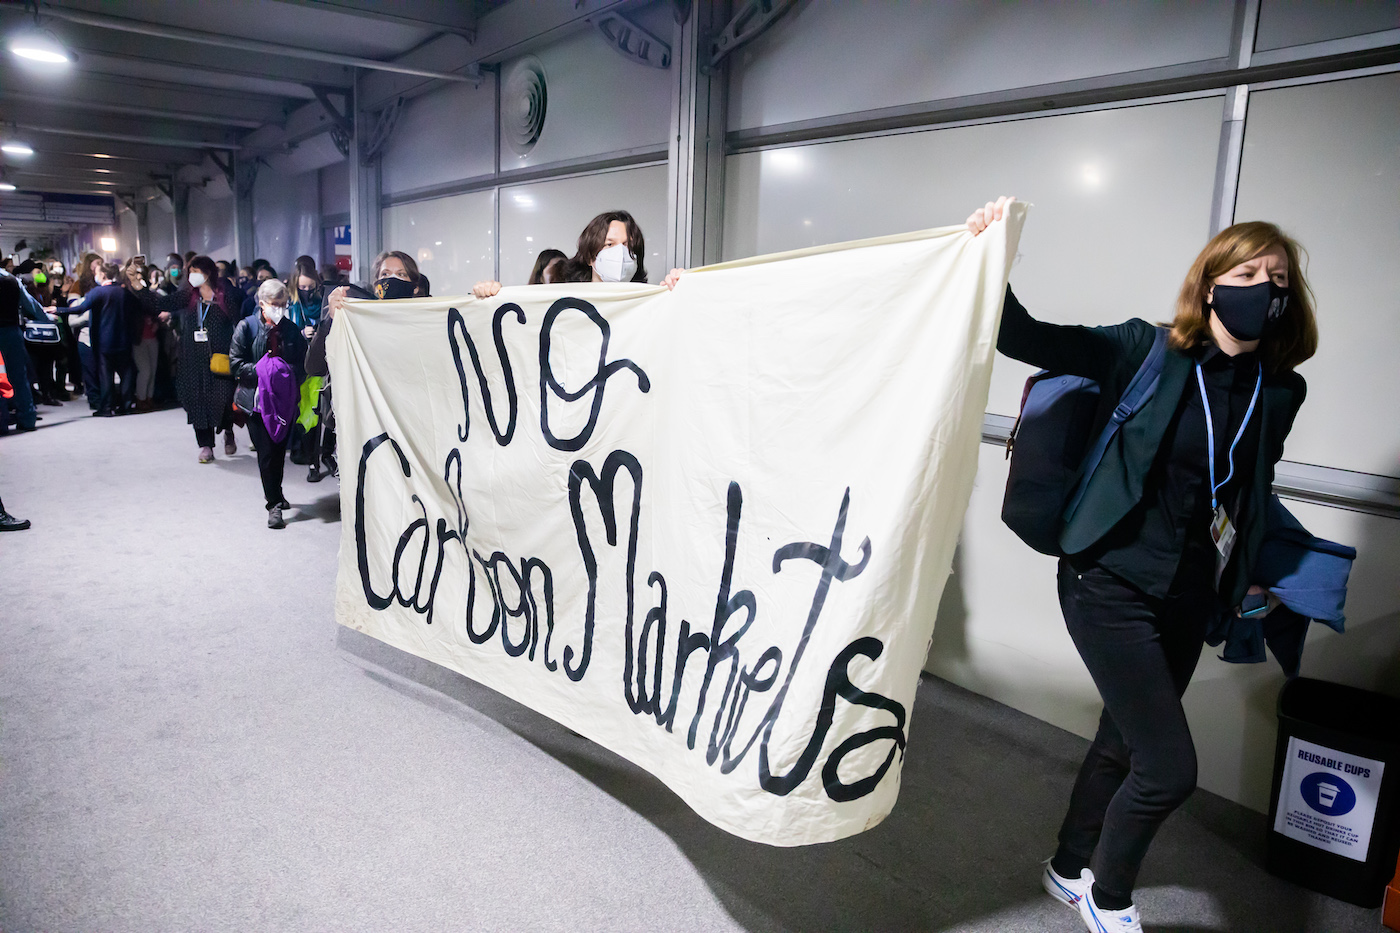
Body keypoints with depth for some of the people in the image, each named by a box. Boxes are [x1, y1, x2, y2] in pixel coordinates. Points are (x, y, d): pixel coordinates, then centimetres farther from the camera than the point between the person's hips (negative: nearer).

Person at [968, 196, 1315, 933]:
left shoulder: (1280, 391, 3)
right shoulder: (1144, 353, -10)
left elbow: (1248, 490, 16)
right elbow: (1026, 339, -14)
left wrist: (1249, 576, 16)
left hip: (1190, 602, 6)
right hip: (1112, 586, -6)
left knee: (1123, 745, 19)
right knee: (1170, 767, -6)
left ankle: (1070, 870, 44)